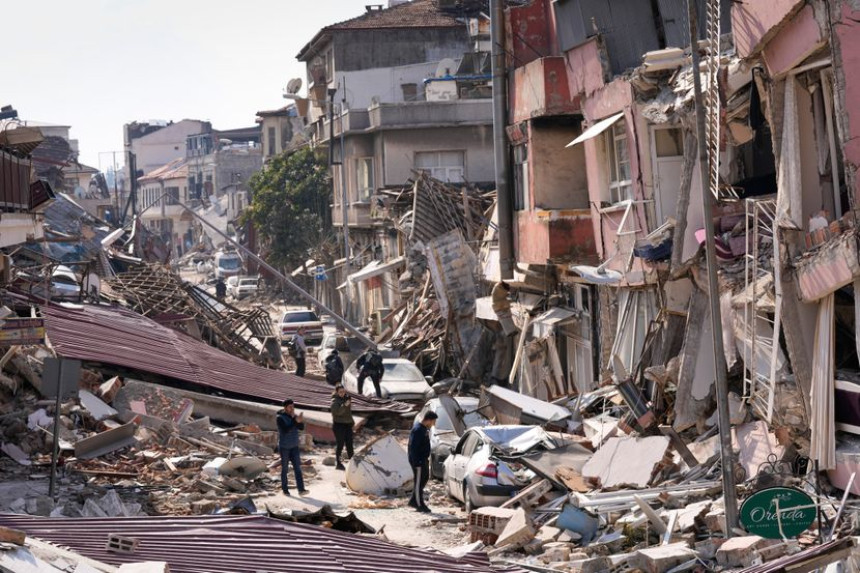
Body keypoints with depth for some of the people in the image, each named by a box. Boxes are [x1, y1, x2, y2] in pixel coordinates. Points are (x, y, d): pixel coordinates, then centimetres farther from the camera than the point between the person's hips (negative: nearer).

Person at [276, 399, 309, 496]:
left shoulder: (294, 416, 4)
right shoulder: (280, 418, -12)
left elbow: (301, 427, -7)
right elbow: (286, 430, -25)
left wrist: (300, 421, -28)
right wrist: (296, 421, -32)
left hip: (294, 447, 4)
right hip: (284, 447, -4)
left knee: (297, 467, -5)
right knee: (284, 468, 6)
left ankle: (301, 489, -11)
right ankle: (284, 489, 17)